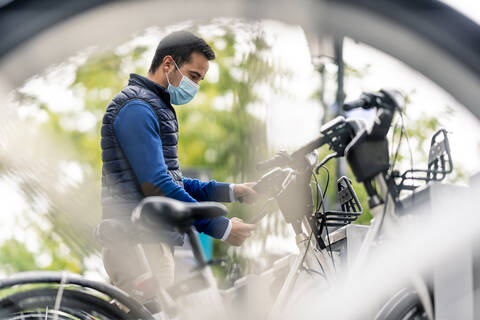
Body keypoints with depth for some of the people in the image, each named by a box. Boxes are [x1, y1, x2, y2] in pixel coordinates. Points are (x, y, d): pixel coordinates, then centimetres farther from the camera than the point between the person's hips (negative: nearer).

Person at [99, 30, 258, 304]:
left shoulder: (158, 108, 22)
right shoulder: (136, 108, -13)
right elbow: (156, 187, -21)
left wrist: (230, 191, 13)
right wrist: (221, 228, -18)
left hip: (156, 241, 10)